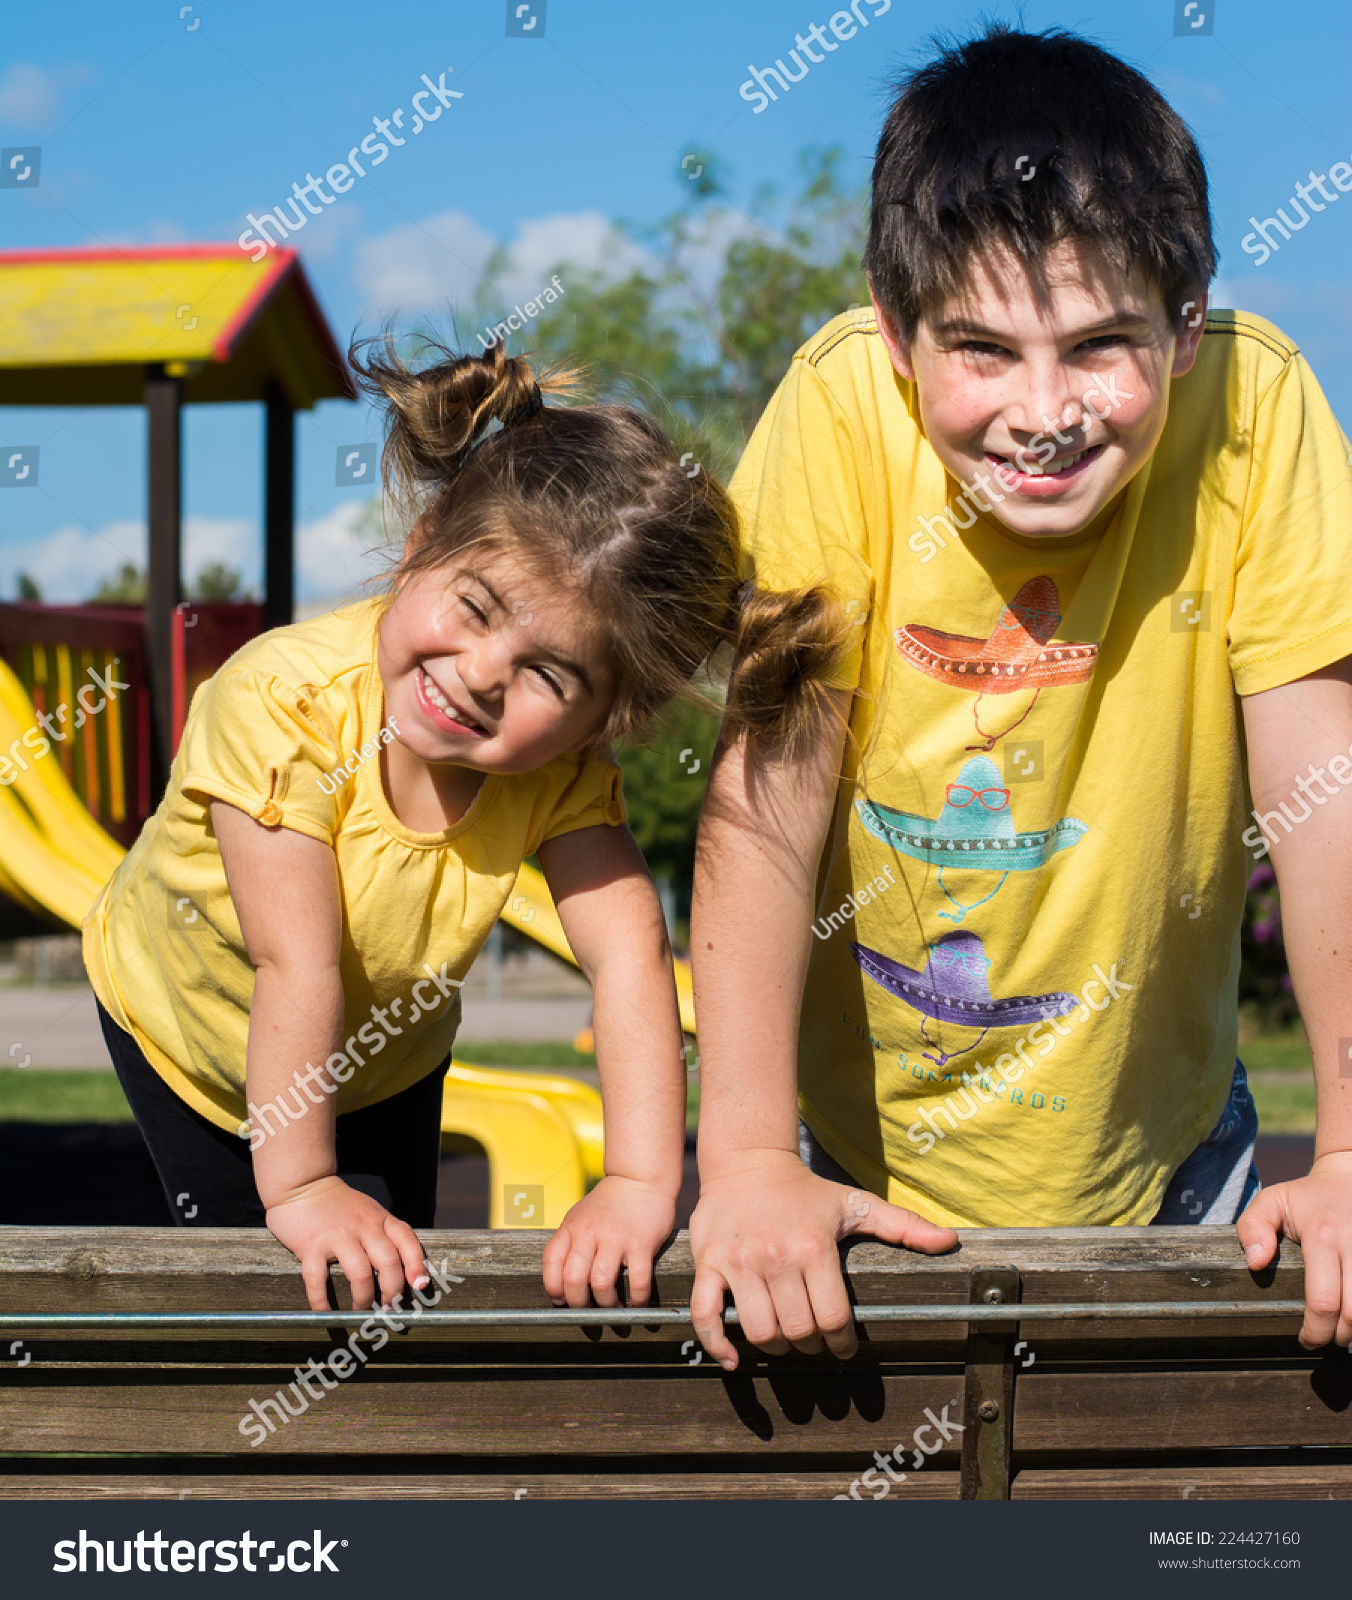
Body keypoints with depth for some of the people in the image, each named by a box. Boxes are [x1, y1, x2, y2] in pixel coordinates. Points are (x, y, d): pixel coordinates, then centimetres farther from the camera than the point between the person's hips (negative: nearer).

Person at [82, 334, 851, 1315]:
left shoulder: (562, 764, -29)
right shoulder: (282, 701, -41)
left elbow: (628, 949, -35)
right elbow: (297, 968, -41)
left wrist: (643, 1183, -44)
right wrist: (299, 1189, -38)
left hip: (389, 1061, 3)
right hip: (190, 1033, -3)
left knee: (395, 1297, 6)